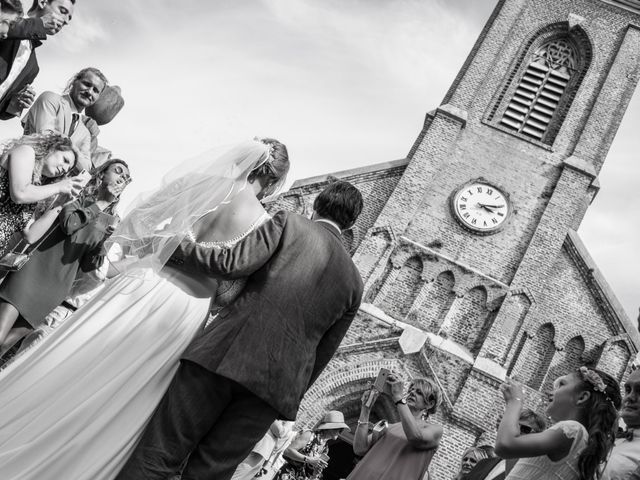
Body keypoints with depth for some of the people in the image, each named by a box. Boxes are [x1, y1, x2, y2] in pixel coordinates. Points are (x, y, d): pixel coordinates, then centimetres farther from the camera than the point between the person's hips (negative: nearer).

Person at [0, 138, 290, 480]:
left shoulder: (199, 181, -4)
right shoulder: (264, 225, -4)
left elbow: (137, 225, 2)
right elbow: (227, 295, -4)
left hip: (147, 284, 0)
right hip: (186, 312, 1)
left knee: (58, 373, 13)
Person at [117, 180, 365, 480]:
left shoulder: (288, 223, 4)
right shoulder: (353, 283, 15)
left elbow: (231, 263, -10)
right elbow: (321, 356, 16)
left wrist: (172, 246, 1)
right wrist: (290, 394, 25)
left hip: (225, 354, -4)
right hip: (276, 384, 4)